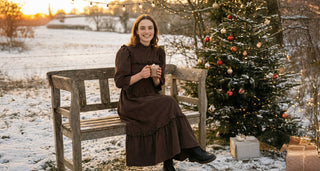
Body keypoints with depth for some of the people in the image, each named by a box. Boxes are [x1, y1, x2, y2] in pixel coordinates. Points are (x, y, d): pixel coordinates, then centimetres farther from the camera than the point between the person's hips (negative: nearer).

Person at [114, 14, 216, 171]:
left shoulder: (158, 53, 13)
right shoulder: (126, 52, -3)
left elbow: (158, 86, 12)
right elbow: (119, 81, -7)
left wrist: (156, 78, -11)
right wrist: (140, 75, -22)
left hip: (151, 99, 5)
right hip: (131, 103, -5)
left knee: (167, 111, -31)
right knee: (169, 104, -29)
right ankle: (192, 150, -25)